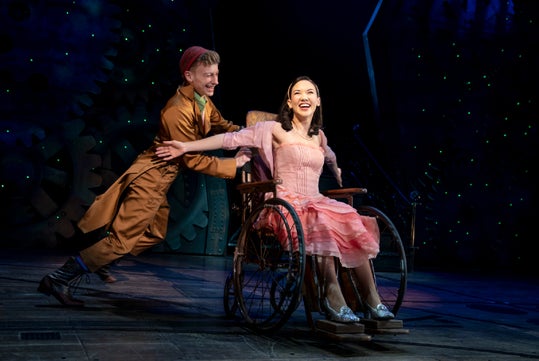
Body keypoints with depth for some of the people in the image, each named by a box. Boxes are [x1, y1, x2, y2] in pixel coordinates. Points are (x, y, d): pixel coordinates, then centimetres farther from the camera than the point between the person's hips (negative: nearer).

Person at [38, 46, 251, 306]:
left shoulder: (204, 102, 4)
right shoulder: (178, 111, -25)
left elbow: (223, 126, 15)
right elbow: (193, 160, -22)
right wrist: (234, 163, -18)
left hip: (160, 180, 10)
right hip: (151, 178, -10)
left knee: (155, 234, 23)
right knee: (123, 236, -7)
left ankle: (99, 262, 32)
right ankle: (60, 278, 0)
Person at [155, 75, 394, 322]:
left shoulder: (319, 136, 20)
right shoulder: (276, 130, 3)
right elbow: (233, 139, -6)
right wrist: (186, 146, -12)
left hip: (316, 203, 5)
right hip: (287, 204, -5)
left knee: (354, 226, -23)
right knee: (324, 224, -36)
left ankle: (371, 302, -21)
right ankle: (334, 301, -31)